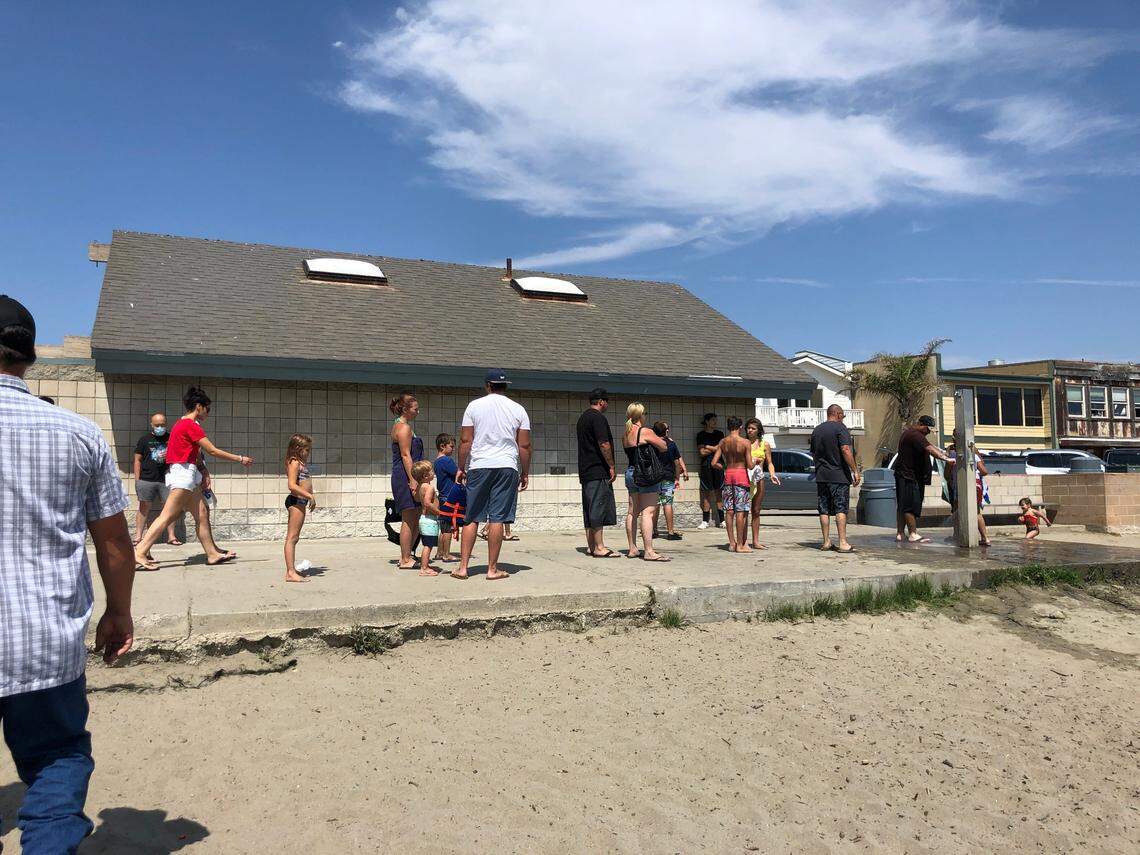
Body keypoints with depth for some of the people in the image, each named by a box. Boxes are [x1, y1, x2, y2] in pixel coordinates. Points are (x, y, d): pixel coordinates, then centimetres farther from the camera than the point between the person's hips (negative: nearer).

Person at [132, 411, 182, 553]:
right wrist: (137, 480, 0)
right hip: (147, 480, -2)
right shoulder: (144, 439, 6)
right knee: (144, 508, 2)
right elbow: (138, 460, 5)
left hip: (166, 479, 2)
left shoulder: (171, 439, 10)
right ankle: (138, 536, 5)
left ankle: (171, 536, 7)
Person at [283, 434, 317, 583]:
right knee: (292, 537, -10)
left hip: (300, 502, 11)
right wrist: (309, 495, -22)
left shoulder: (301, 462, 17)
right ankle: (291, 572, -11)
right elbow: (291, 485, -23)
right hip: (296, 501, -11)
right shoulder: (295, 462, -13)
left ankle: (291, 570, 21)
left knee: (293, 537, 14)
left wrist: (310, 498, 17)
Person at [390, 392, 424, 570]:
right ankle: (405, 560, -1)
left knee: (415, 519, 13)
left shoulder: (400, 425, 21)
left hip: (404, 477, 11)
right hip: (405, 476, -11)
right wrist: (413, 480, -21)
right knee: (409, 519, -6)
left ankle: (406, 556, 19)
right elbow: (406, 455, -18)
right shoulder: (404, 427, -11)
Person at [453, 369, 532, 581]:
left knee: (471, 518, 7)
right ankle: (492, 569, 5)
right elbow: (524, 446, 3)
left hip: (478, 467, 0)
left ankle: (463, 567, 8)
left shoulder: (474, 406, 4)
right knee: (497, 519, 1)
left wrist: (461, 468, 10)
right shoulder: (518, 409, 5)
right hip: (506, 468, 0)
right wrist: (525, 473, 12)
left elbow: (465, 441, 1)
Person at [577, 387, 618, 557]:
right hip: (599, 471, -10)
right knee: (598, 508, -8)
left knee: (589, 509, 11)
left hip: (585, 470, 10)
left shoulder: (582, 417, 19)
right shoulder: (598, 418, -12)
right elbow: (603, 444, -19)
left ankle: (591, 546, 16)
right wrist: (612, 466, -12)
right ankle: (599, 548, -8)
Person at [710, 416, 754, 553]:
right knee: (741, 511, -1)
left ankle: (732, 543, 11)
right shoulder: (745, 442, -9)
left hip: (728, 475, 4)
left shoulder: (722, 442, 1)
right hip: (741, 475, -4)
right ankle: (740, 544, 1)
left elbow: (714, 463, -2)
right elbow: (750, 465, -11)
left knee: (729, 511, 8)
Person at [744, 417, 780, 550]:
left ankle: (756, 541, 11)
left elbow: (769, 463, 11)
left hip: (758, 479, 2)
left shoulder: (764, 444, 10)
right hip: (744, 478, -2)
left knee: (756, 511, 7)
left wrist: (772, 474, -7)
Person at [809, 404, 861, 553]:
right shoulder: (840, 427, -7)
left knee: (824, 510, 7)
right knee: (841, 509, -4)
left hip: (821, 476, 6)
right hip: (839, 475, -6)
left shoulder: (816, 430, 13)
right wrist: (855, 471, -13)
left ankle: (826, 542, 9)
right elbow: (845, 450, -16)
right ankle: (843, 543, -6)